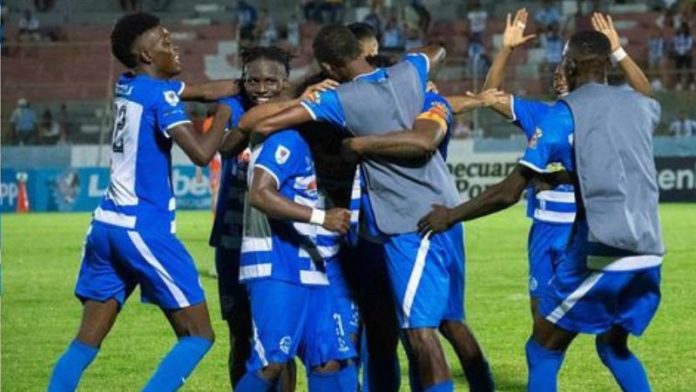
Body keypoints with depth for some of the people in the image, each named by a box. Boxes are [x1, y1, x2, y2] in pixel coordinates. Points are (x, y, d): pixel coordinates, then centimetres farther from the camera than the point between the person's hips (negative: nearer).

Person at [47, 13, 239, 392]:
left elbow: (205, 90, 20)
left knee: (85, 342, 10)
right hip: (143, 228, -8)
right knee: (198, 336, 0)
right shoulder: (159, 95, -11)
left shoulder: (127, 86, 13)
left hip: (106, 223, 8)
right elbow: (201, 152, -19)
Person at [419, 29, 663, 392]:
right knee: (613, 346, 25)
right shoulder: (641, 106, 12)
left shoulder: (563, 115, -1)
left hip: (600, 254, -5)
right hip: (648, 255, 5)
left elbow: (509, 193, -3)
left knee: (542, 352, 7)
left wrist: (451, 215, 10)